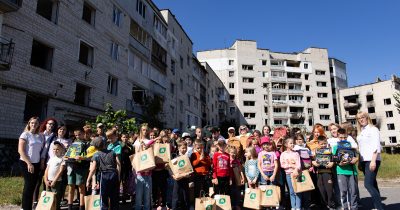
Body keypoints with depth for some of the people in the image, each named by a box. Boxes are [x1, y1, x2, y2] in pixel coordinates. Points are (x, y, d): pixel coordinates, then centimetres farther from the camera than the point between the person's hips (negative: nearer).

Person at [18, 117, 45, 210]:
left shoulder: (41, 136, 8)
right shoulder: (25, 134, -7)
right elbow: (21, 151, -12)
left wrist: (42, 162, 2)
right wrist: (29, 163, -15)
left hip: (37, 164, 5)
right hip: (26, 163, -5)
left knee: (33, 185, 9)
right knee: (28, 185, -2)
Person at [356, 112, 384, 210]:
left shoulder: (373, 129, -3)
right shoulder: (360, 132, 16)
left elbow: (376, 146, -12)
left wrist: (373, 160, -20)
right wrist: (360, 162, 10)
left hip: (372, 160, -7)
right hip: (364, 161, 7)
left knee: (368, 184, -15)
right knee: (372, 184, 9)